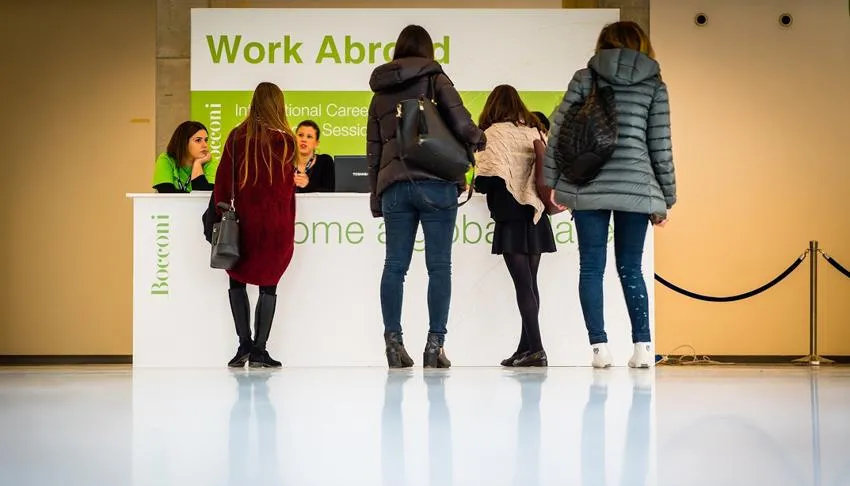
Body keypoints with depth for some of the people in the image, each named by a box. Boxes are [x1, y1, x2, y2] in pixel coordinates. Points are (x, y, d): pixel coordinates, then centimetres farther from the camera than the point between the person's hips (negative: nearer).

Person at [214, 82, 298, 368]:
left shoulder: (237, 136, 2)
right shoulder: (284, 140, -2)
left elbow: (222, 179, 1)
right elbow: (288, 186, 1)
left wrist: (222, 215, 5)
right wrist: (288, 225, 9)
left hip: (245, 218, 1)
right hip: (277, 222, -1)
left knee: (237, 280, 12)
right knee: (268, 284, 3)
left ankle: (244, 344, 2)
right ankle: (259, 350, -1)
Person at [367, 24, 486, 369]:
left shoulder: (380, 92, 17)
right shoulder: (434, 78, 3)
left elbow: (373, 150, 17)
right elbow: (460, 123, -10)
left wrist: (376, 198, 19)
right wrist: (477, 138, 12)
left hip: (393, 185, 4)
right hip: (435, 182, -4)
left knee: (395, 265, 4)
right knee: (439, 265, -2)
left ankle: (393, 340, -2)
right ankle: (435, 344, -5)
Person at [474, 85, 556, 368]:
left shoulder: (494, 133, -7)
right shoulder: (534, 130, 10)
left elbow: (490, 179, -14)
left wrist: (478, 184, 7)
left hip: (511, 217, -6)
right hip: (535, 216, 6)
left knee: (522, 283, -8)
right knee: (530, 282, 10)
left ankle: (535, 348, -14)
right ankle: (526, 348, 13)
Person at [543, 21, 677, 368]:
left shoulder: (584, 78, 8)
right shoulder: (654, 85, 7)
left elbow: (558, 132, 3)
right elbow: (661, 146, 5)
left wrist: (553, 183, 9)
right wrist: (665, 199, 11)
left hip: (587, 186, 0)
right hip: (636, 187, 0)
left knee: (591, 267, 5)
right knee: (630, 268, 9)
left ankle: (599, 347, -2)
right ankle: (643, 346, 3)